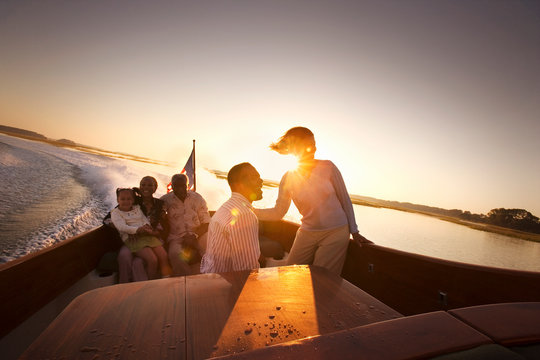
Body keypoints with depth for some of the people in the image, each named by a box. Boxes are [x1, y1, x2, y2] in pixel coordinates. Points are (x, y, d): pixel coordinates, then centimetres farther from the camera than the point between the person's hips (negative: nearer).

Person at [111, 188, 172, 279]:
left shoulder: (137, 208, 23)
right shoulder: (115, 213, 7)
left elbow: (145, 220, 14)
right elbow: (122, 227, -9)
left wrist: (147, 227, -11)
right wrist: (138, 229, -24)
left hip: (147, 235, 5)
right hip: (133, 239, -5)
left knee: (163, 255, -12)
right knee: (152, 260, -24)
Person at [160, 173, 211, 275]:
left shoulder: (197, 198, 6)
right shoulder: (166, 200, 7)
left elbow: (206, 223, 4)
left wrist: (194, 236, -10)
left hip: (198, 236, 1)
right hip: (176, 237, 0)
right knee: (175, 255, -33)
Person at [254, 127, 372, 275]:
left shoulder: (328, 167, -9)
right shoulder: (288, 178, -4)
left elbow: (345, 199, 0)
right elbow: (277, 212, 2)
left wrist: (354, 232, 2)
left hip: (336, 232, -2)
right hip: (307, 234, 3)